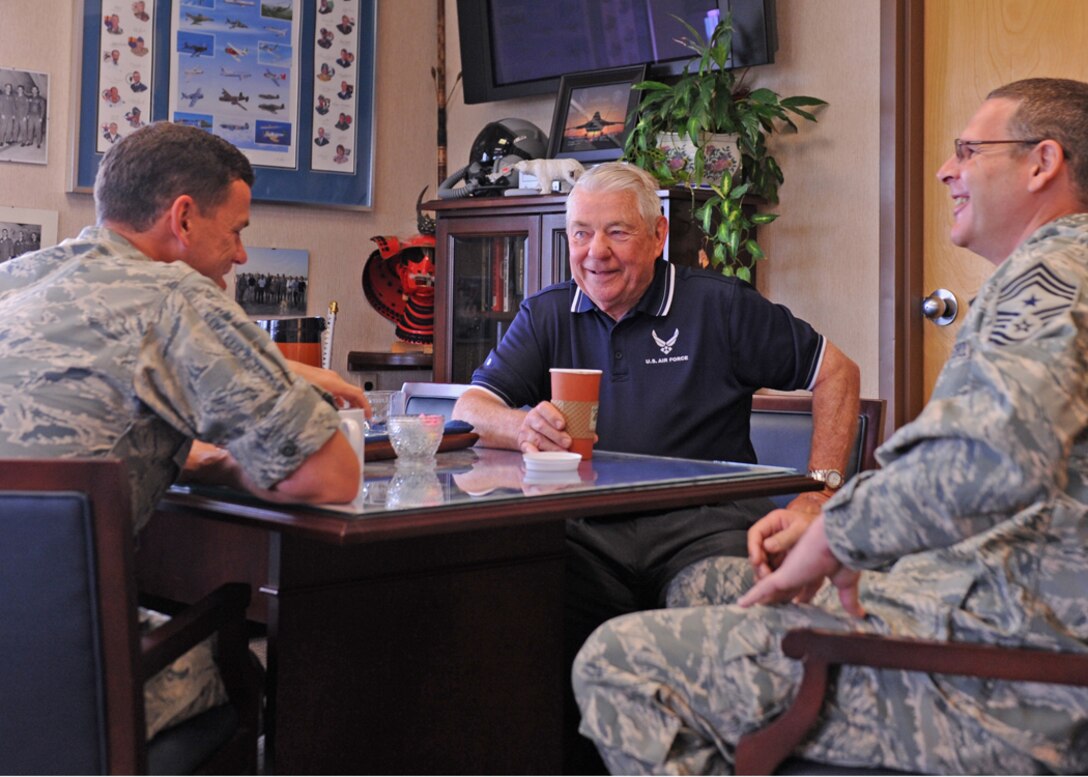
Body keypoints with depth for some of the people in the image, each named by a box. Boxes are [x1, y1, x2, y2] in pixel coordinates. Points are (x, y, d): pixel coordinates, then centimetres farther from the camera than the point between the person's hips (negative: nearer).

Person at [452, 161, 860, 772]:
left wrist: (820, 491, 0)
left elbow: (837, 372, 12)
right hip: (589, 532, 3)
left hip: (701, 526, -2)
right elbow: (470, 411, 6)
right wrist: (524, 428, -19)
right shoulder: (546, 316, 17)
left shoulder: (720, 305, 9)